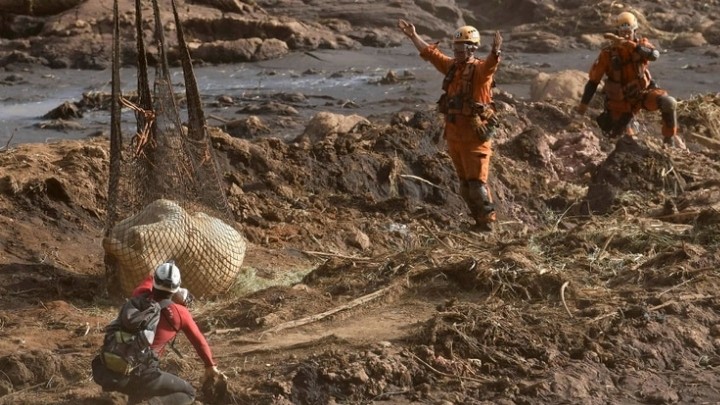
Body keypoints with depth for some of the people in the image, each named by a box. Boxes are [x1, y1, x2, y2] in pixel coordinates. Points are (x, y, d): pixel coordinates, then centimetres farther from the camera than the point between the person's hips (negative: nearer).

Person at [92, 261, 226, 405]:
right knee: (188, 393, 9)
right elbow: (199, 341, 15)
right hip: (139, 375, -6)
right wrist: (211, 367, 29)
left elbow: (149, 280, 35)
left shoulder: (139, 297, 9)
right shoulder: (179, 312, 0)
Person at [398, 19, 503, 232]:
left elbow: (491, 64, -34)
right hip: (454, 133, 8)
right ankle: (479, 219, 22)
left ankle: (487, 220, -2)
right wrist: (413, 35, 27)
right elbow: (430, 53, 23)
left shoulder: (480, 69, -11)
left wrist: (495, 51, -56)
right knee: (464, 182, 13)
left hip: (475, 135, -8)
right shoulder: (452, 66, 10)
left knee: (477, 180, -9)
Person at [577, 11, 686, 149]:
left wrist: (627, 44, -47)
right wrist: (584, 103, -2)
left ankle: (670, 138, -4)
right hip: (622, 101, 0)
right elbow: (594, 79, -7)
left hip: (643, 92, 1)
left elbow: (654, 55, -38)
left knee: (669, 102, -27)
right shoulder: (608, 53, -16)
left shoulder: (641, 44, -13)